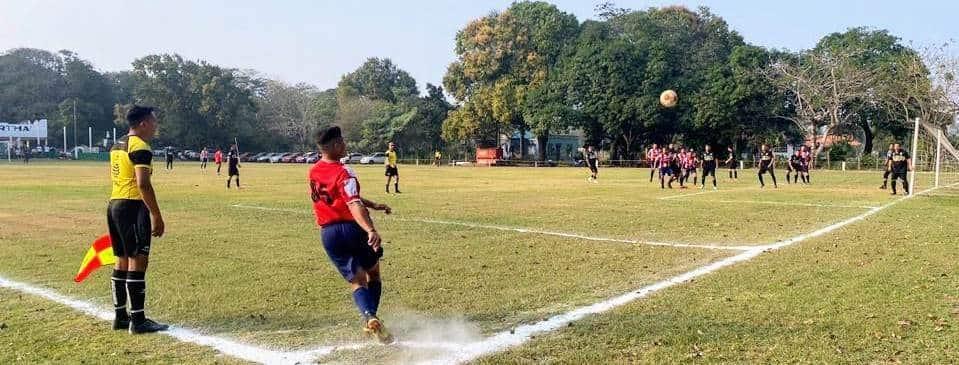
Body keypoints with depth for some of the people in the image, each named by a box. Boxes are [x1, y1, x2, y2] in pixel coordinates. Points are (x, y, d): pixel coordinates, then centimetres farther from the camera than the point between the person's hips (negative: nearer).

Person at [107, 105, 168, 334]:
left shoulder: (117, 146, 17)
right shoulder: (140, 147, -13)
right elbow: (143, 184, -21)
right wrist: (157, 217, -19)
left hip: (114, 205, 10)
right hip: (133, 207, -10)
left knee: (122, 261, 14)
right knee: (137, 262, -6)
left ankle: (120, 316, 21)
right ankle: (138, 320, -4)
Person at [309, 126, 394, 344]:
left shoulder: (314, 171, 9)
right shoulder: (344, 173, -16)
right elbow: (354, 205, -31)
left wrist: (374, 206, 23)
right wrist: (371, 230, -44)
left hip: (328, 233, 5)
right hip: (353, 228, -5)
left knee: (357, 282, 3)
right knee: (374, 275, 17)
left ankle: (368, 316, -21)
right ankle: (371, 318, 7)